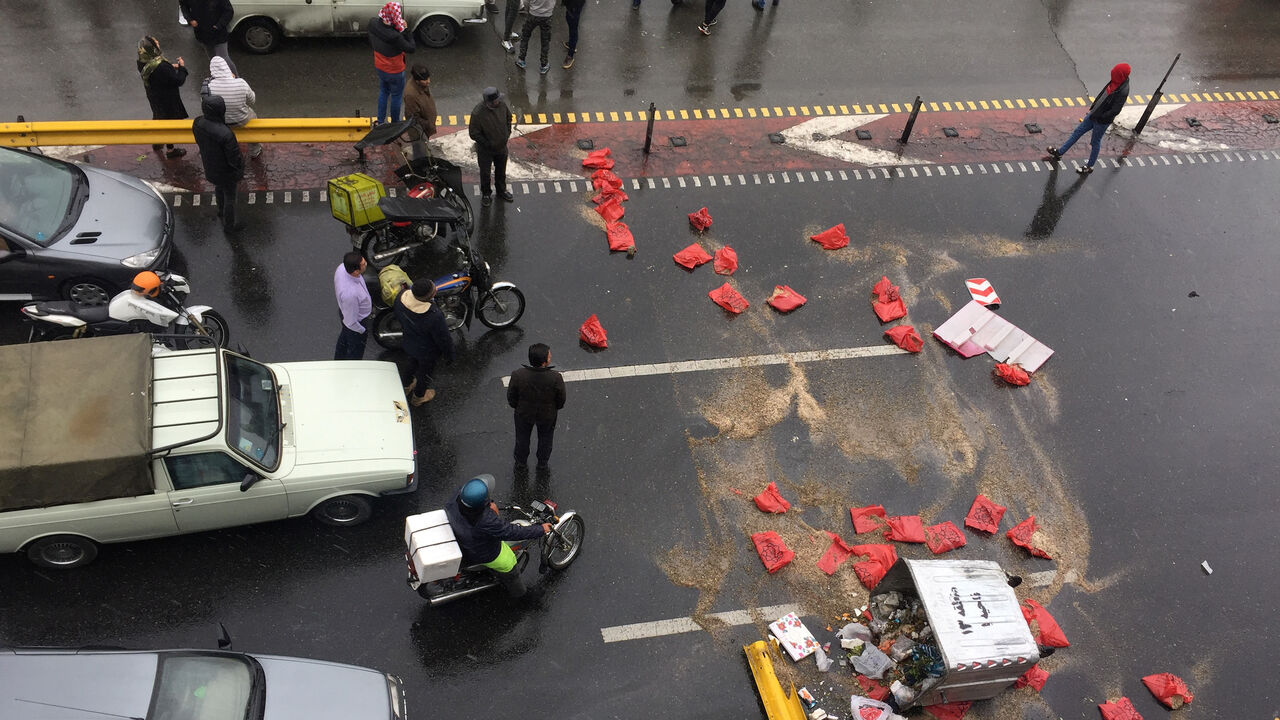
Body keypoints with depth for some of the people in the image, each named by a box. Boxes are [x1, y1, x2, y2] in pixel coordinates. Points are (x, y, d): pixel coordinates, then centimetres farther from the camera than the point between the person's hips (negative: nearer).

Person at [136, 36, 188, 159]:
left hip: (153, 97, 8)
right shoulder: (161, 66, -38)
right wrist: (182, 67, -13)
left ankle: (156, 143, 51)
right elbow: (178, 81, -28)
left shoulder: (144, 62, -13)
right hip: (166, 100, -8)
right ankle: (170, 150, 31)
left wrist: (171, 67, 2)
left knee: (157, 117, 30)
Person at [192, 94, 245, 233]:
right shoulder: (225, 134, -41)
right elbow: (234, 157, -28)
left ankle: (221, 211, 60)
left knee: (218, 188, 35)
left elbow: (199, 143, 0)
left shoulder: (197, 124, -20)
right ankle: (229, 225, 40)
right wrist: (240, 170, -9)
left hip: (209, 168, 6)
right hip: (226, 172, -6)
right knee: (229, 198, 19)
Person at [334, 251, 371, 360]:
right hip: (357, 321, -8)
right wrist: (363, 331, -11)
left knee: (344, 339, 37)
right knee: (355, 352, 23)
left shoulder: (342, 267, -25)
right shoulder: (351, 294, -47)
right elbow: (351, 322, -32)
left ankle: (338, 360, 66)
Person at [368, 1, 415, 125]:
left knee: (383, 92, 29)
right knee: (396, 96, 18)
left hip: (379, 67, 6)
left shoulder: (373, 23, -18)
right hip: (394, 72, -6)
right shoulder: (395, 37, -39)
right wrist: (405, 30, -20)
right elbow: (411, 48, -23)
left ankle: (380, 121, 43)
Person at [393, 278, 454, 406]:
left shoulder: (401, 296, -27)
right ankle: (419, 396, 55)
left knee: (413, 363, 36)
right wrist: (449, 355, -7)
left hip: (407, 343, 5)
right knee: (425, 371, 27)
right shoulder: (434, 316, -45)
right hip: (427, 352, -5)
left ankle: (407, 386, 64)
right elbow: (443, 338, -26)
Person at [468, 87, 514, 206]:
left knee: (501, 171, 25)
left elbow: (509, 117, 7)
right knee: (485, 173, 16)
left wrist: (507, 133, 1)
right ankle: (486, 194, 39)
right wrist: (487, 144, -18)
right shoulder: (477, 113, -32)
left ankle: (502, 189, 49)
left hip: (501, 147, 5)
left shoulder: (502, 105, -16)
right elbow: (474, 133, -22)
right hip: (485, 150, -4)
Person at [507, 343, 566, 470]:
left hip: (524, 413, 1)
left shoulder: (517, 376, -32)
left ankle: (521, 461, 56)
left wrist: (517, 407, 7)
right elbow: (561, 402, -18)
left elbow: (511, 399, -15)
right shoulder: (556, 378, -35)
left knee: (522, 437, 31)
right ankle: (542, 463, 54)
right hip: (547, 415, 0)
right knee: (545, 438, 31)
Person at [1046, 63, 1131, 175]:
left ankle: (1089, 166, 29)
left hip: (1102, 122, -8)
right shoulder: (1115, 82, -5)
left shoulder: (1122, 92, -29)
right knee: (1078, 131, 16)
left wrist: (1099, 117, -20)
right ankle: (1059, 152, 30)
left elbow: (1115, 111, -27)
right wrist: (1093, 106, 10)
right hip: (1094, 114, 8)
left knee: (1095, 142, 9)